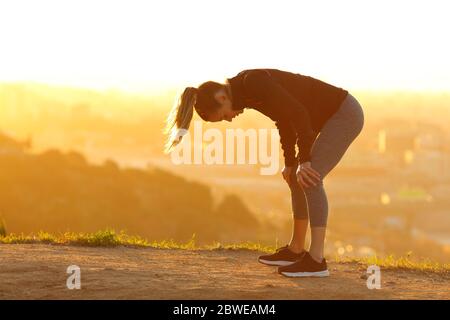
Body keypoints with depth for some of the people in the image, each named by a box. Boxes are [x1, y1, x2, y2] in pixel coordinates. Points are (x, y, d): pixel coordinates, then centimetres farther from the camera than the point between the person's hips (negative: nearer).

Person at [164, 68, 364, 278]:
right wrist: (290, 163, 17)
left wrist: (304, 161, -24)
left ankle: (316, 259, -19)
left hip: (346, 113, -10)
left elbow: (298, 113, -27)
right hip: (335, 115, 10)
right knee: (297, 179, 15)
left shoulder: (253, 82, -25)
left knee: (310, 179, -18)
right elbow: (285, 118, 16)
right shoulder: (245, 92, 4)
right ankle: (295, 250, 26)